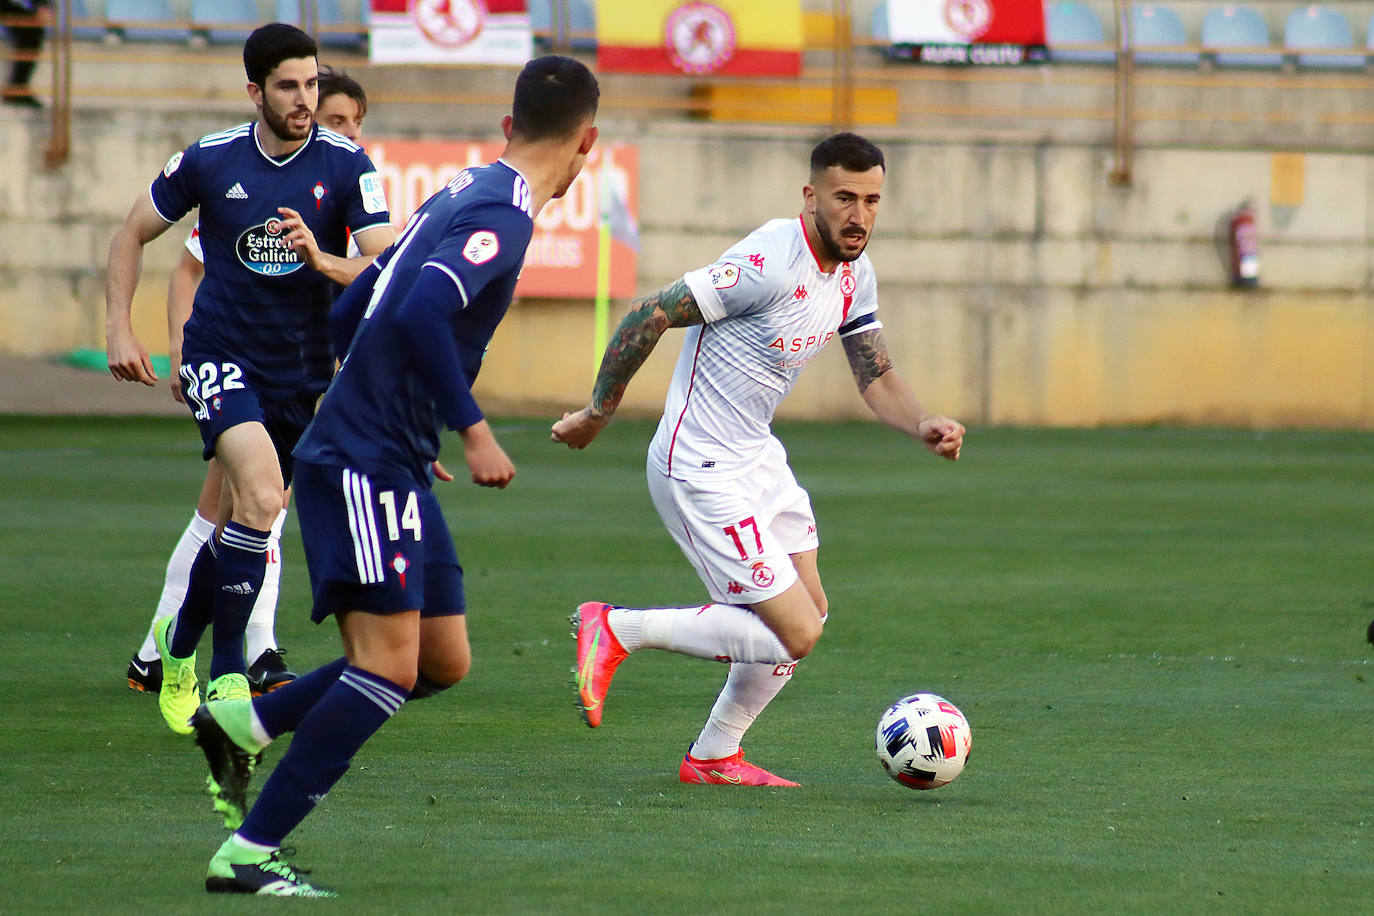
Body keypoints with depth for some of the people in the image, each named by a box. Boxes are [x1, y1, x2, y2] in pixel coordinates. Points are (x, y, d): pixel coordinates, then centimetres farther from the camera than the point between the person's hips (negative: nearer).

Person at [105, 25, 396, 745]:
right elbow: (133, 233, 8)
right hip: (221, 356, -3)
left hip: (303, 366, 3)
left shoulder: (346, 165, -8)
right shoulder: (209, 160, -7)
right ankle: (228, 678, -15)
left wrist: (322, 260, -33)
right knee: (261, 493, -24)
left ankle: (179, 648, 37)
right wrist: (119, 327, -2)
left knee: (240, 524, 10)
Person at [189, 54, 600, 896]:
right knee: (389, 667, -13)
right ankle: (248, 855, -12)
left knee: (444, 662, 10)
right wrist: (472, 428, -23)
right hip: (364, 467, -10)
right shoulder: (502, 215, -14)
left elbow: (352, 315, 21)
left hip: (394, 470, 10)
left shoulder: (467, 195, 14)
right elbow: (418, 317, -29)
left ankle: (244, 724, 17)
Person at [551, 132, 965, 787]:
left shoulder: (854, 273, 4)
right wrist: (597, 413, -13)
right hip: (704, 473, -10)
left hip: (757, 457, 10)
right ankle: (618, 629, -1)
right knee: (795, 634, -11)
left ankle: (713, 757, 30)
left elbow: (876, 377, 11)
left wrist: (923, 427, -10)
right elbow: (647, 316, -22)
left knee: (809, 609, 16)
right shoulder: (772, 262, -25)